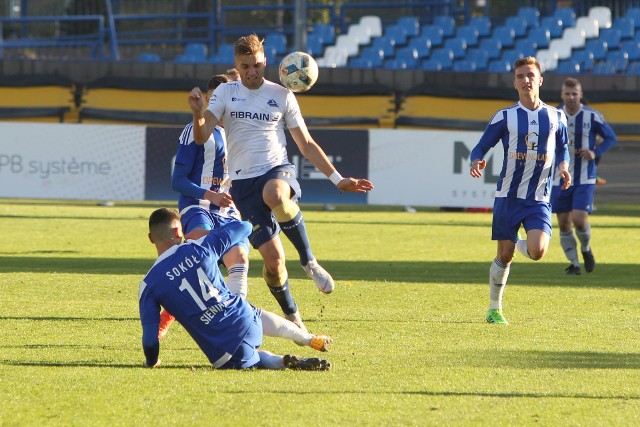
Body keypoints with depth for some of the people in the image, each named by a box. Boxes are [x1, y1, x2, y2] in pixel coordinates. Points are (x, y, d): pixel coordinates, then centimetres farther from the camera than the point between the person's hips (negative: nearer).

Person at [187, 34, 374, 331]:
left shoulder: (281, 95, 8)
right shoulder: (225, 93, 6)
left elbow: (307, 145, 13)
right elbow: (201, 137, -5)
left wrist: (338, 179, 7)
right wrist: (198, 114, -26)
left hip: (278, 171, -1)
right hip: (243, 182, 1)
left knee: (274, 195, -41)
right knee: (273, 259, -10)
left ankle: (309, 261, -20)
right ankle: (291, 315, 15)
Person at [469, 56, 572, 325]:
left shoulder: (556, 117, 6)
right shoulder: (504, 117, 0)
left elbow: (562, 149, 20)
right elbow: (481, 147, 3)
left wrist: (563, 167, -2)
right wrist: (476, 161, -20)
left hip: (539, 199, 1)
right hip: (508, 195, -1)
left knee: (537, 251, -18)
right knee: (504, 255, 1)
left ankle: (520, 244, 20)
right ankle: (494, 309, 18)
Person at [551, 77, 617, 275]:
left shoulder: (592, 116, -6)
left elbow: (611, 137, 5)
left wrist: (595, 153, -11)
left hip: (584, 179, -3)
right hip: (560, 178, 3)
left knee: (579, 220, -14)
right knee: (564, 224, 3)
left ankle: (586, 249, 17)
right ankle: (574, 263, 16)